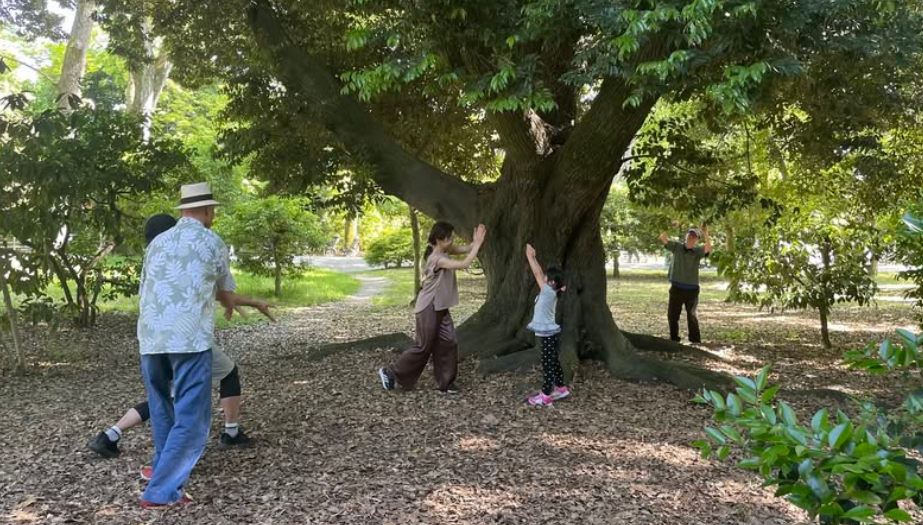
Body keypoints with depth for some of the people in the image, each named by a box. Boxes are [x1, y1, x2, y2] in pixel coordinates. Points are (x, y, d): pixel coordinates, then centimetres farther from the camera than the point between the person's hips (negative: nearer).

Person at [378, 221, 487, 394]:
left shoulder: (444, 250, 2)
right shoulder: (437, 259, -25)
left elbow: (465, 250, 5)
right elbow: (464, 264, -32)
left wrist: (476, 241, -15)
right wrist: (478, 243, -27)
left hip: (440, 308, 9)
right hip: (429, 309, -9)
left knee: (449, 342, 6)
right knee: (424, 347, 0)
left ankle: (445, 383, 15)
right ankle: (391, 373, 14)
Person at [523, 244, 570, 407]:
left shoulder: (549, 292, -17)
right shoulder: (550, 292, 6)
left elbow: (537, 274, -17)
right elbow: (540, 274, 13)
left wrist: (529, 256, -11)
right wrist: (533, 257, 11)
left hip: (548, 335, -9)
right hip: (550, 334, 9)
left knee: (548, 365, -5)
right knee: (553, 362, 18)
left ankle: (545, 396, -1)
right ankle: (561, 388, 28)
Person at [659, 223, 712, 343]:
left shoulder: (697, 251, -3)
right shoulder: (676, 247, 2)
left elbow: (708, 249, -23)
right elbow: (663, 238, -7)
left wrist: (706, 235, -40)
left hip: (692, 289, -1)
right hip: (676, 288, 1)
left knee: (692, 316, 7)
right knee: (672, 315, 6)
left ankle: (695, 341, 15)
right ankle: (674, 339, 19)